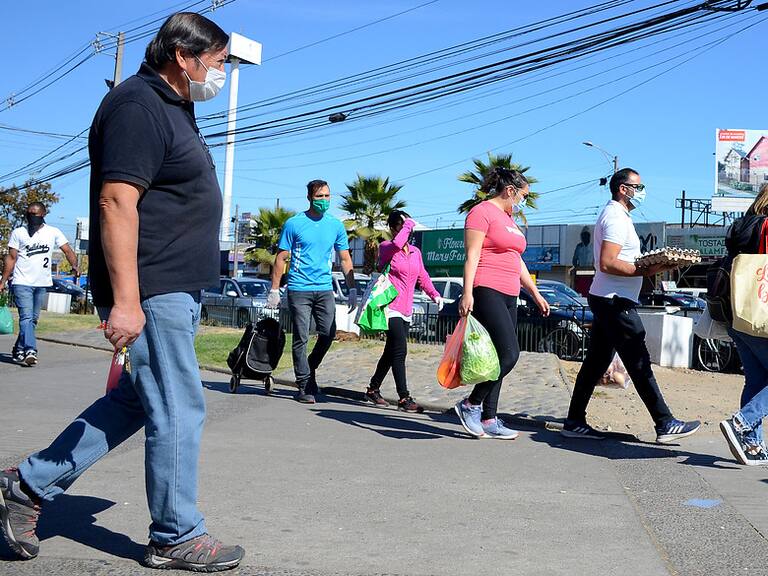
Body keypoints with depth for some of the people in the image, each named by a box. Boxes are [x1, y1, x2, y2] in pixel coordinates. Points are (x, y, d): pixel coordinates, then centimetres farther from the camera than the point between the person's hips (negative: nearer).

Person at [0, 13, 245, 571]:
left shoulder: (173, 108, 19)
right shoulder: (139, 105, -14)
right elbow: (116, 202, -23)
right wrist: (126, 301, -27)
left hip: (176, 290, 11)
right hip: (151, 292, -11)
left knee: (139, 397, 17)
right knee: (178, 409, -2)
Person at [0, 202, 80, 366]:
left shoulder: (53, 233, 6)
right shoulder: (18, 233, 4)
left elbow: (68, 250, -3)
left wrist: (74, 266, -23)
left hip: (42, 284, 3)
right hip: (22, 283, -3)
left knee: (33, 319, 10)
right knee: (26, 317, -14)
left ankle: (18, 349, 24)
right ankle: (30, 351, -23)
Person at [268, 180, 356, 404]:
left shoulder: (336, 225, 9)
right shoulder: (294, 224, -1)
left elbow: (345, 259, 13)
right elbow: (281, 259, 1)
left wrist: (352, 290, 7)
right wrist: (274, 290, -3)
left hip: (325, 289, 4)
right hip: (299, 290, -3)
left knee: (328, 334, 1)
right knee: (301, 338, -2)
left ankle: (309, 369, 26)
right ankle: (304, 387, 6)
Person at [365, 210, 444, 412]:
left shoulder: (415, 251, 14)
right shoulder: (386, 248, -6)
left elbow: (422, 277, 19)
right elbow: (396, 245, -30)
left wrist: (434, 294, 3)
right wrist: (408, 225, -17)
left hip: (406, 310, 7)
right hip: (390, 307, -7)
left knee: (391, 352, 15)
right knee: (400, 351, -15)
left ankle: (373, 389, 30)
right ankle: (404, 398, -14)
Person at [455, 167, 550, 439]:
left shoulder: (509, 218, 24)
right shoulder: (482, 212, -4)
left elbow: (517, 262, 28)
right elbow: (472, 255, -13)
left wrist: (536, 294, 27)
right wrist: (467, 292, -21)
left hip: (508, 296, 9)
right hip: (486, 293, -9)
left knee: (500, 357, 6)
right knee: (509, 353, -17)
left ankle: (488, 420, 9)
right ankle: (471, 404, -3)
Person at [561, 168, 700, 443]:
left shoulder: (613, 214, 21)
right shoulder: (616, 217, -13)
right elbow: (607, 264, -22)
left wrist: (649, 264, 13)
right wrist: (645, 271, -20)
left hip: (606, 300, 11)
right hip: (616, 301, -11)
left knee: (596, 361, 10)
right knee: (639, 364, -6)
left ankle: (575, 422, 12)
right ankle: (665, 424, -1)